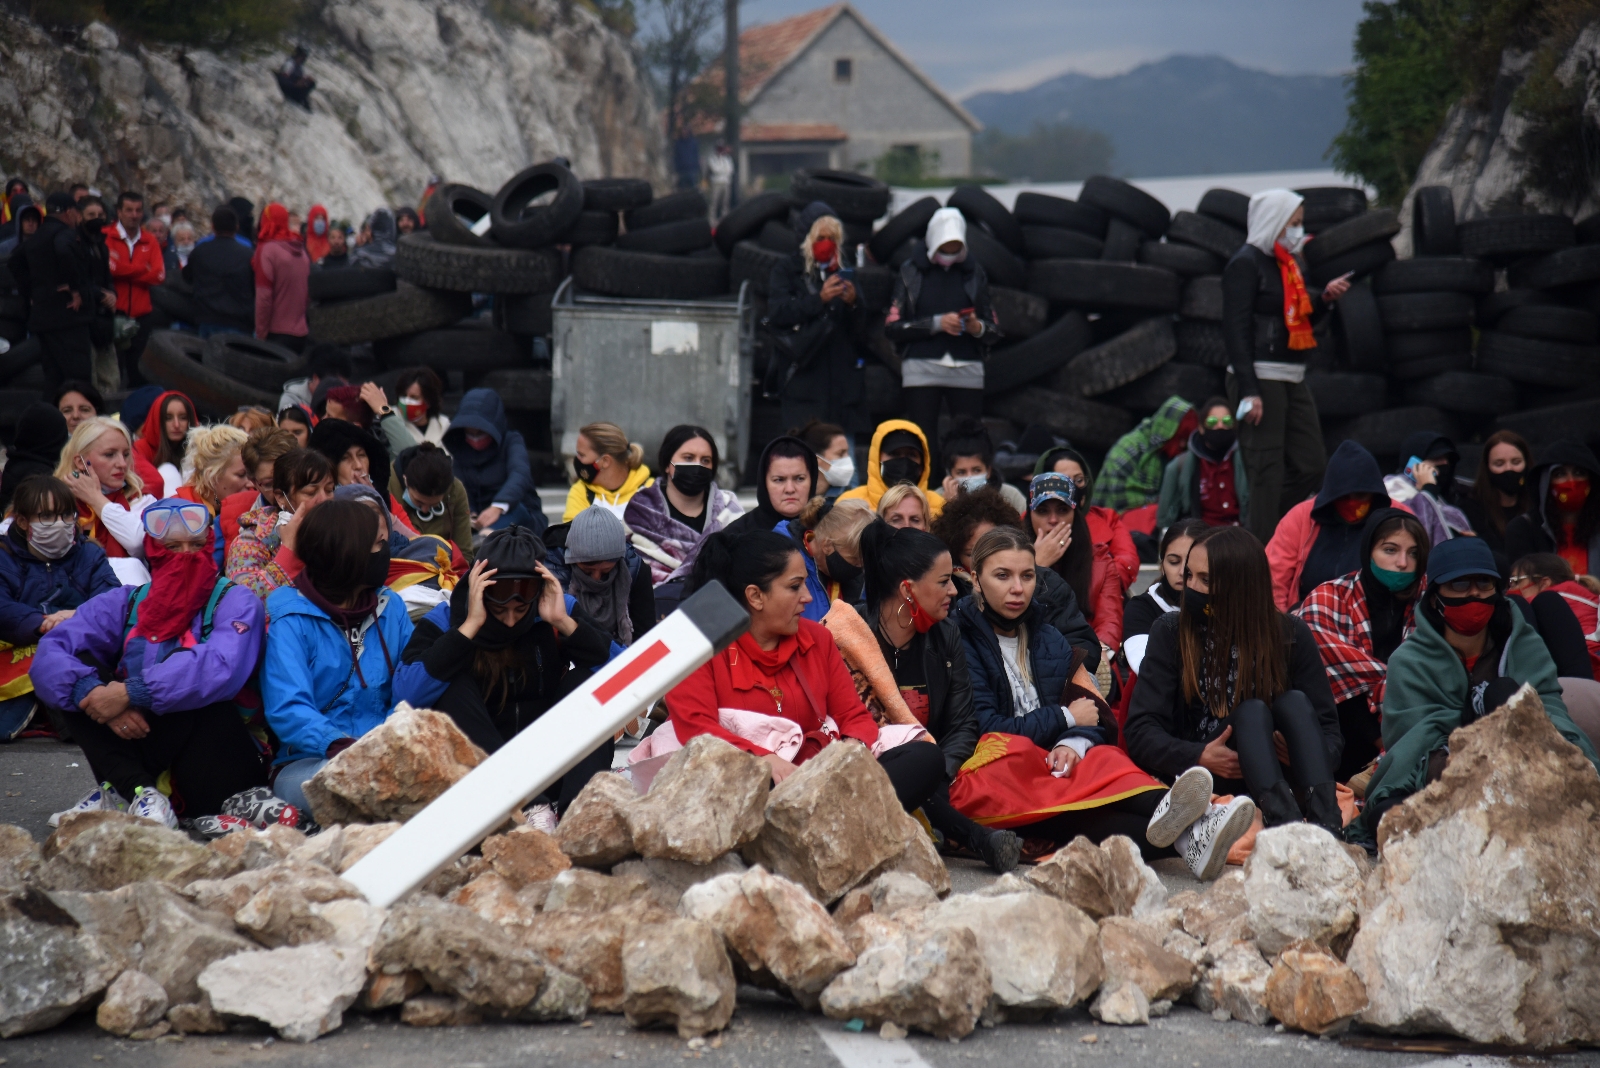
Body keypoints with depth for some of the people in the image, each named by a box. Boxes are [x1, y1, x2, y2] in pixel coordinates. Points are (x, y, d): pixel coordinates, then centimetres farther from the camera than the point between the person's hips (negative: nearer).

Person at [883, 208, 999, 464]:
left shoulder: (974, 272, 14)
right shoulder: (911, 272, 8)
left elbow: (994, 330, 15)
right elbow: (892, 328, 0)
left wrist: (979, 328, -9)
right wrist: (936, 323, -11)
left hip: (967, 369, 2)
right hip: (922, 369, -2)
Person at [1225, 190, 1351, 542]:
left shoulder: (1284, 263, 17)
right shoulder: (1246, 264, -9)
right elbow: (1236, 329, -15)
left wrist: (1325, 299, 5)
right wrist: (1248, 391, -21)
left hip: (1292, 380, 9)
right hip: (1260, 379, -9)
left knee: (1311, 465, 9)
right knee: (1267, 472, -7)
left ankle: (1252, 534, 20)